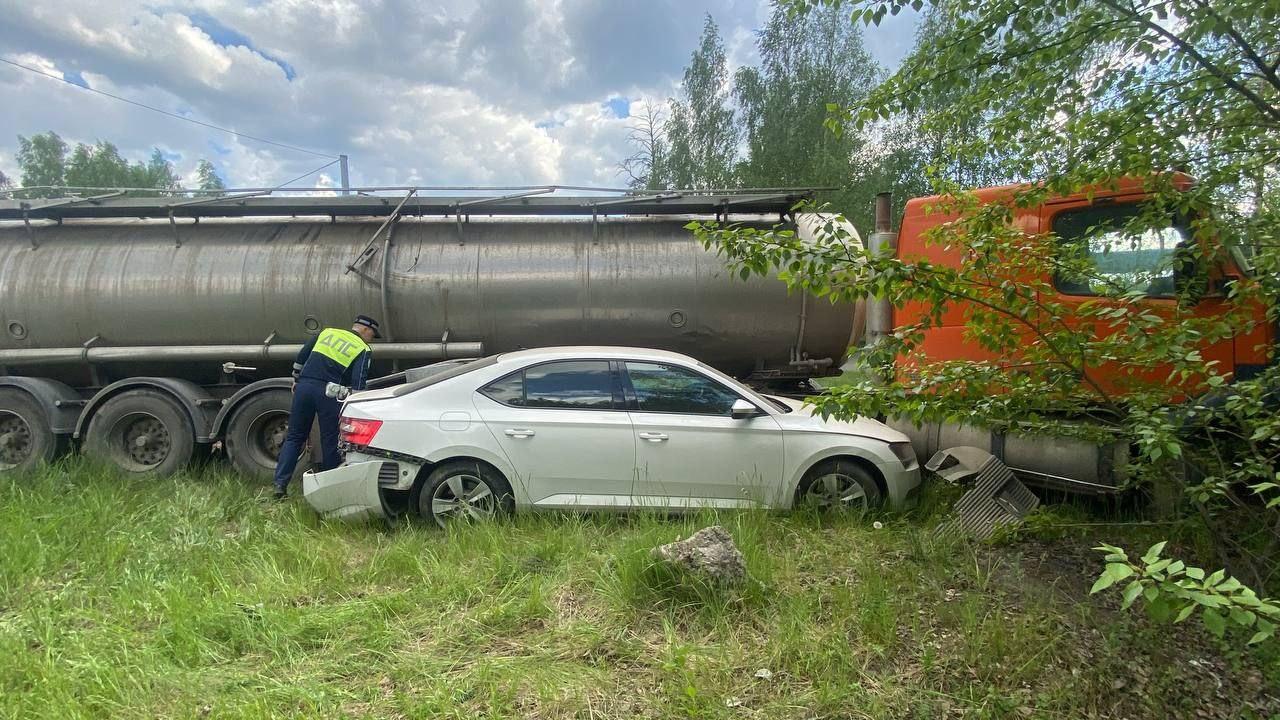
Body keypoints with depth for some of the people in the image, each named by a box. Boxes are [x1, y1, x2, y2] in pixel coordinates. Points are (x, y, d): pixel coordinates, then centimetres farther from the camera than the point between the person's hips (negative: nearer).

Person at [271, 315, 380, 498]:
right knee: (330, 442, 6)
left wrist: (296, 380, 27)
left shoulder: (328, 332, 19)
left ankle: (280, 483, 6)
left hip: (304, 386, 4)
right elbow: (358, 383, -7)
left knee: (294, 437, 12)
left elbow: (301, 356, 18)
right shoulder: (363, 350, 5)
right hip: (329, 392, -4)